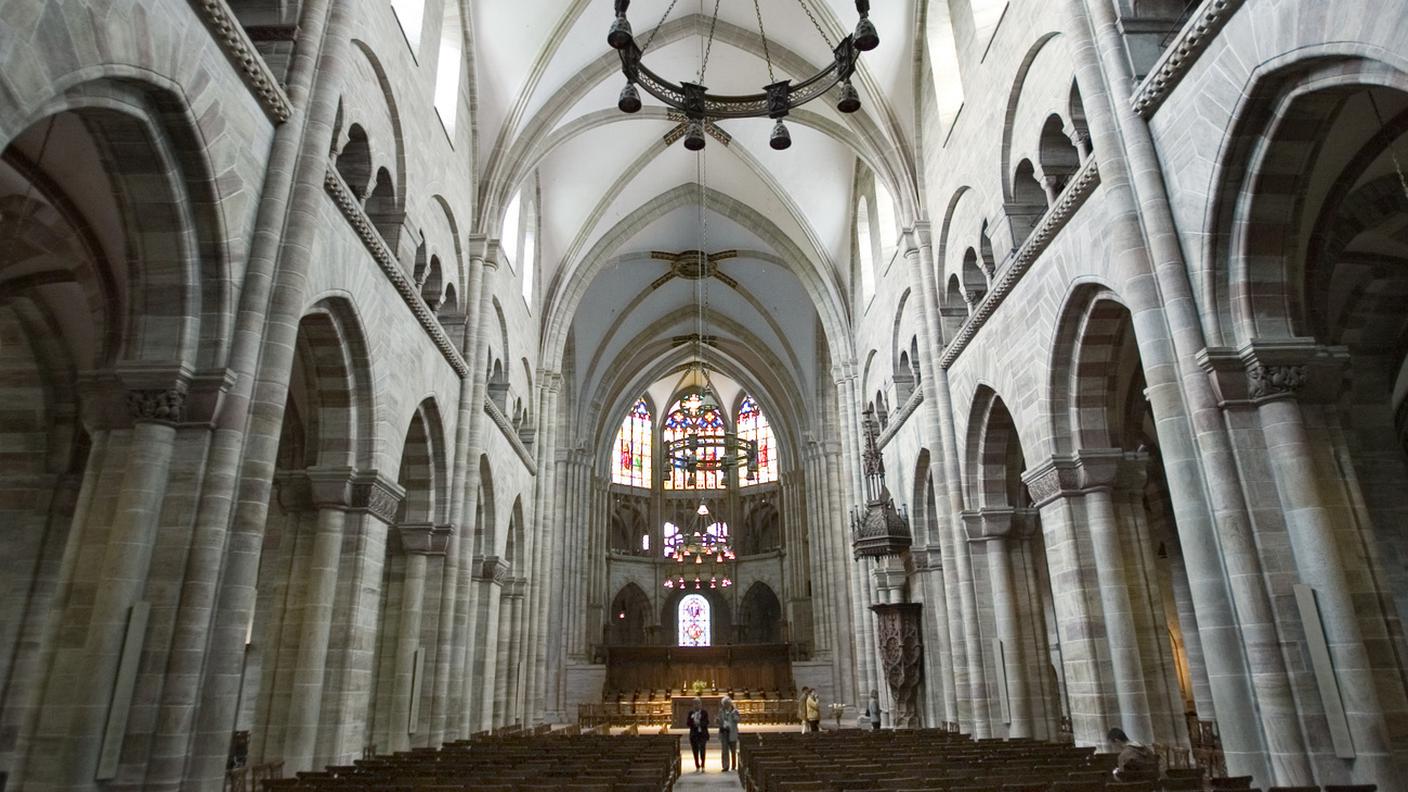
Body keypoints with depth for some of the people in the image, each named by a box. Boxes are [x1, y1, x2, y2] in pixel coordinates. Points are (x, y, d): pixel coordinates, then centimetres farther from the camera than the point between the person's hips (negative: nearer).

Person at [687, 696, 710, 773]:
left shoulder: (704, 712, 4)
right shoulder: (691, 712, 10)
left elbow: (706, 722, -3)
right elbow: (688, 723, 7)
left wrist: (700, 723, -18)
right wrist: (693, 723, -12)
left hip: (702, 734, -2)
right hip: (694, 734, 2)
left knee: (702, 749, -13)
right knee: (695, 751, 2)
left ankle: (702, 767, -6)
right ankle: (697, 767, 13)